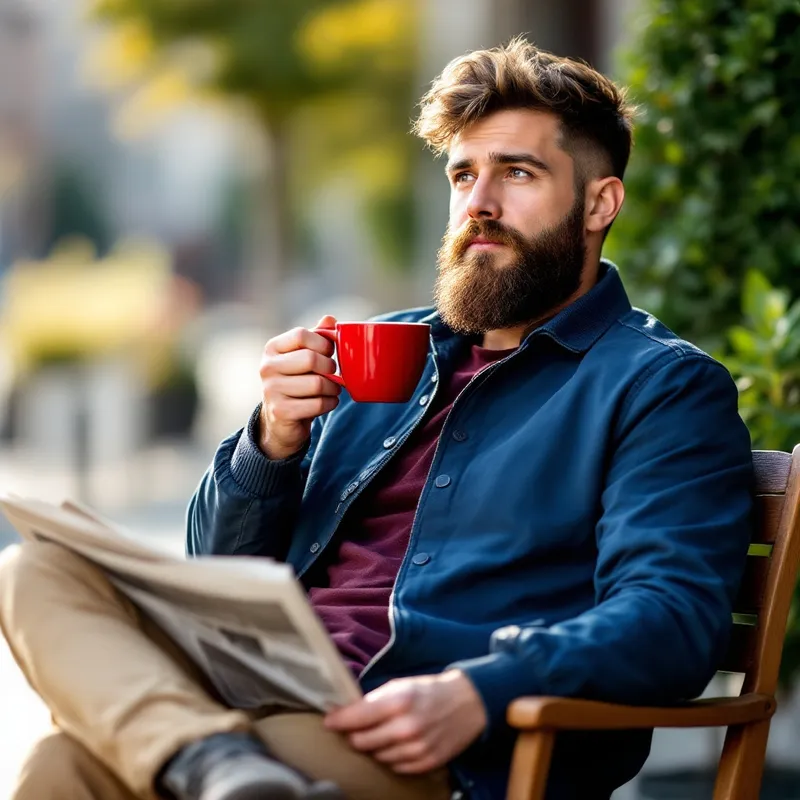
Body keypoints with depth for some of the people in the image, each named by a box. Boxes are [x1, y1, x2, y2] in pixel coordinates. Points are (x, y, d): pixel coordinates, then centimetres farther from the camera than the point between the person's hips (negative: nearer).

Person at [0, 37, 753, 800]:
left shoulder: (665, 387, 6)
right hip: (264, 692, 8)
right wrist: (274, 442, 2)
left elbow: (673, 619, -11)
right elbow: (225, 563, 24)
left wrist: (473, 695, -27)